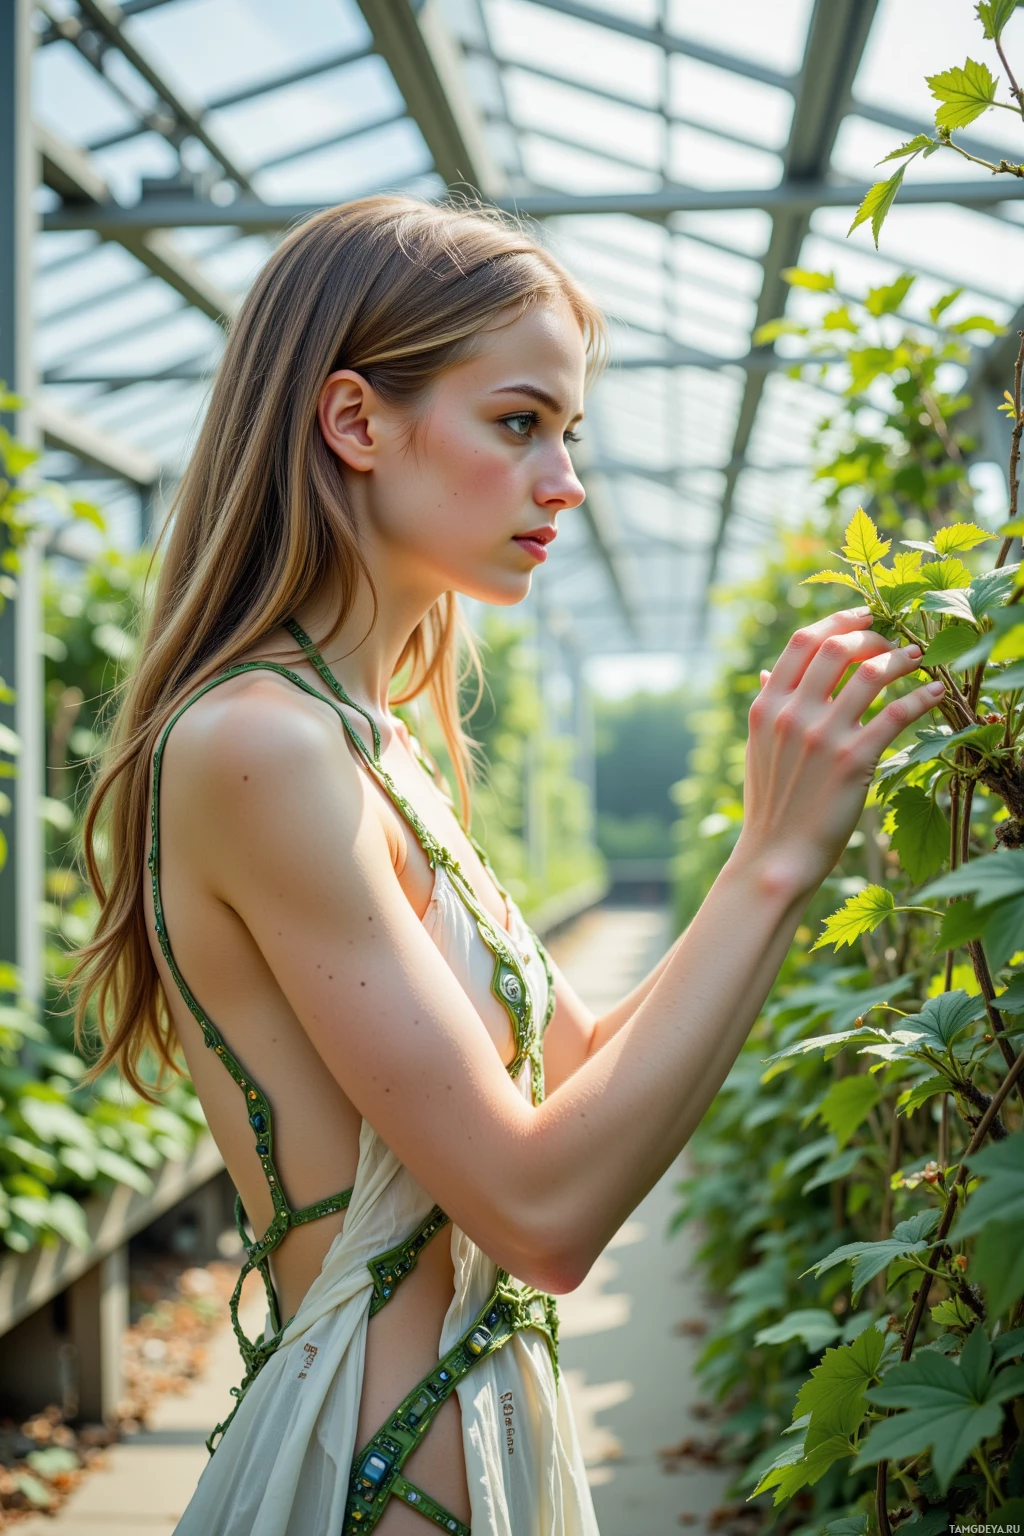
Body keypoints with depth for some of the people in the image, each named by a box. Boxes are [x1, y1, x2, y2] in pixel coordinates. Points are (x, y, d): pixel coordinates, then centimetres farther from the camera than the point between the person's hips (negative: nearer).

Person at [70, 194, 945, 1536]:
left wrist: (792, 830, 1)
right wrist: (773, 863, -20)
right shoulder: (253, 744, -21)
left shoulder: (380, 752, 6)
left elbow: (590, 1075, 7)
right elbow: (543, 1209, -22)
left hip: (487, 1425, 9)